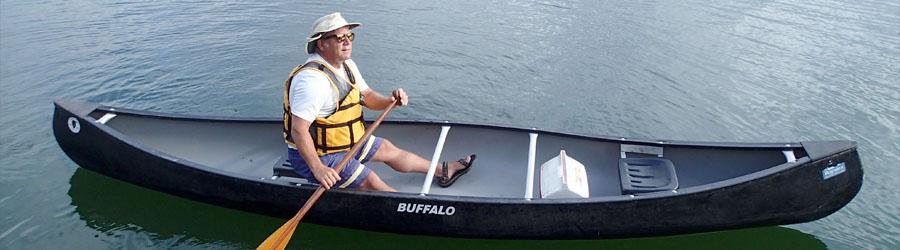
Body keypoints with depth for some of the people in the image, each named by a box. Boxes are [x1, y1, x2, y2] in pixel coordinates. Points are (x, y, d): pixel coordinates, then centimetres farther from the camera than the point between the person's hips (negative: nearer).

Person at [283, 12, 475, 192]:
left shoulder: (347, 65, 1)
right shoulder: (312, 79, -30)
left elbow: (367, 97, 9)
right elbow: (299, 130, -32)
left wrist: (391, 101, -12)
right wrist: (318, 169, -33)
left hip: (346, 141, 10)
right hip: (316, 154, -10)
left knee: (388, 149, 18)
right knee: (371, 182, -19)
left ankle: (442, 172, 36)